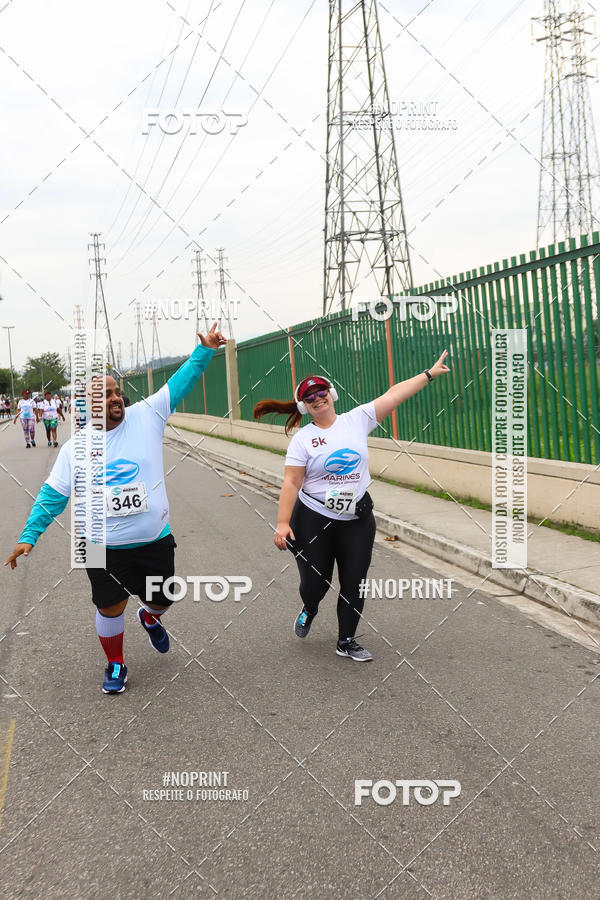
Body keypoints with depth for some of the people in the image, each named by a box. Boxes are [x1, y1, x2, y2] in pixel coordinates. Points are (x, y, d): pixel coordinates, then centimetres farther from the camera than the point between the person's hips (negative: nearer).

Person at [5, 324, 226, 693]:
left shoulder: (146, 417, -5)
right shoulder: (74, 448, -3)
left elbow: (180, 383, -3)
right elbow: (53, 495, 2)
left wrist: (204, 351, -8)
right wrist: (29, 536, -3)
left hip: (156, 541, 1)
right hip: (105, 549, -1)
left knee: (161, 600, 16)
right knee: (110, 608, 6)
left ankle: (150, 619, 54)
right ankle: (115, 665, 33)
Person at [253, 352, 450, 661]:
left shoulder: (357, 420, 0)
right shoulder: (302, 439, -6)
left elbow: (394, 394, -2)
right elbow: (291, 484, -10)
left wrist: (429, 373, -2)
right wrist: (283, 523, -16)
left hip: (358, 520, 2)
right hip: (313, 520, -2)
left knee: (354, 584, 5)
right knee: (315, 583, 6)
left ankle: (346, 641, 22)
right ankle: (309, 611, 42)